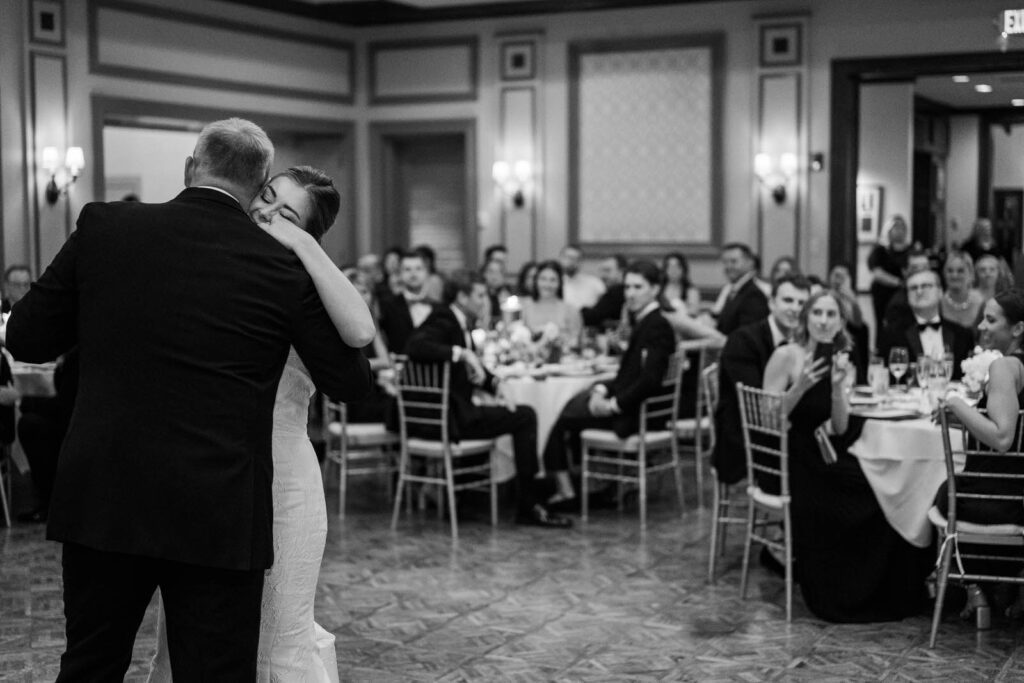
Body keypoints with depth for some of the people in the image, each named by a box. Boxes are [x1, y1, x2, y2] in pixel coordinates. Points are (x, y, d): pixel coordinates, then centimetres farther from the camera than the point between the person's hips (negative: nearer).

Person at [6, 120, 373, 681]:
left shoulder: (104, 228, -2)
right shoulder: (285, 267, -6)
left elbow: (25, 339, 5)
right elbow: (350, 383, 4)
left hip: (102, 502, 2)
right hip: (219, 514, -2)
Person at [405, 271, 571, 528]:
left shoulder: (460, 323, 15)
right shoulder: (443, 321, -13)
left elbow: (471, 368, 22)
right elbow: (415, 348, -32)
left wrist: (495, 383, 3)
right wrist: (462, 352, -34)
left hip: (454, 412, 10)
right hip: (449, 417, -10)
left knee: (523, 415, 18)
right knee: (524, 416, -10)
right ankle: (529, 506, -4)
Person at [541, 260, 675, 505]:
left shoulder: (657, 326, -16)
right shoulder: (644, 322, 15)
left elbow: (649, 380, -26)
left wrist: (614, 404, -20)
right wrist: (603, 389, 3)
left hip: (635, 413, -10)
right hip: (631, 407, 10)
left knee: (559, 419, -3)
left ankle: (565, 488, 8)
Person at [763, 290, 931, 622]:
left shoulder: (837, 360, 8)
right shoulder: (786, 356, -11)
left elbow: (840, 429, 0)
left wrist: (837, 385, -14)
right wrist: (801, 386, -25)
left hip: (818, 458, 6)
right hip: (784, 461, -6)